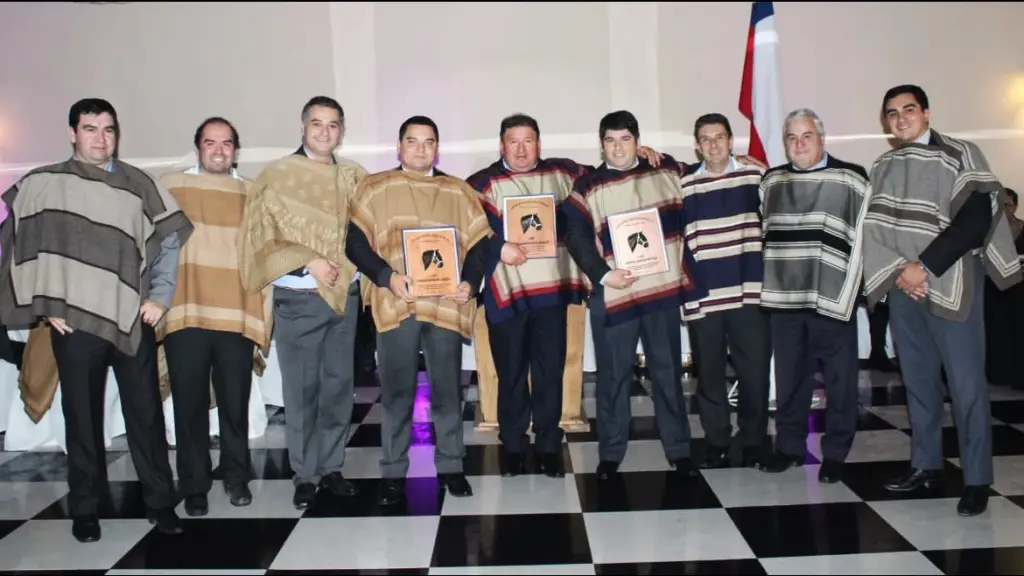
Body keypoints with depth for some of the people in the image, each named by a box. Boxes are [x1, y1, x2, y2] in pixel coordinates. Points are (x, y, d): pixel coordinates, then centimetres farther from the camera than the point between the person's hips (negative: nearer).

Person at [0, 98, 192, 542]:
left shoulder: (138, 184, 7)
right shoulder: (41, 184, 3)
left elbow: (169, 240, 10)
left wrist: (160, 296, 2)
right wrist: (45, 306, -1)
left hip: (132, 321, 1)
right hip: (74, 322, -1)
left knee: (146, 414, 5)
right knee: (82, 418, 8)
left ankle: (160, 501, 16)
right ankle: (84, 508, 23)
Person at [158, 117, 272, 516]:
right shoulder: (169, 187, 7)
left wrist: (263, 318, 6)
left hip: (238, 317, 1)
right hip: (185, 315, -1)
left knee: (235, 403, 8)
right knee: (190, 404, 6)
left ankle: (236, 477, 25)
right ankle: (194, 486, 19)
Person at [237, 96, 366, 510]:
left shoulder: (354, 177, 8)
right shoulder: (277, 175, -3)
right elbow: (264, 236, -7)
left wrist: (353, 265, -3)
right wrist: (308, 261, -16)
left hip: (345, 295, 4)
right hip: (298, 297, -3)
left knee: (339, 385, 10)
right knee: (301, 389, 2)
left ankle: (331, 467, 22)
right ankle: (304, 475, 15)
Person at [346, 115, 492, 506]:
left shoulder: (459, 192, 14)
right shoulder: (374, 188, 8)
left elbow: (479, 243, 11)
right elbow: (356, 243, 1)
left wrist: (470, 283, -6)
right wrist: (386, 277, -13)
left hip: (446, 305, 2)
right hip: (395, 304, -1)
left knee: (448, 389, 8)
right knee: (397, 391, 5)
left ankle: (450, 466, 21)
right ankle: (393, 472, 16)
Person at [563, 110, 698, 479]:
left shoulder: (668, 171, 8)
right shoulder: (588, 188, 0)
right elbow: (576, 238, -6)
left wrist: (686, 266, 8)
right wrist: (603, 275, -16)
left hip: (664, 289, 2)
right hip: (613, 294, -2)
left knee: (669, 373, 10)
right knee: (614, 377, 5)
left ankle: (679, 451, 21)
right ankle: (610, 455, 17)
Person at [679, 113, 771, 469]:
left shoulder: (754, 177, 5)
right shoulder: (683, 185, 5)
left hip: (749, 290, 0)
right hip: (703, 293, 0)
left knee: (755, 370, 3)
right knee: (709, 372, 7)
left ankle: (754, 443, 19)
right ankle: (717, 443, 21)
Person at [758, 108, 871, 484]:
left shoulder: (852, 180, -4)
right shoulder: (770, 182, 10)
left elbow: (863, 241, -7)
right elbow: (761, 235, 18)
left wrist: (847, 294, -11)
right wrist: (769, 286, 11)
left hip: (833, 298, -3)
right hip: (784, 298, 4)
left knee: (840, 380, 6)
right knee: (789, 378, 13)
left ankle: (835, 452, 19)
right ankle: (789, 445, 26)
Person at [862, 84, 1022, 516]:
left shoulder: (959, 155, -2)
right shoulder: (882, 168, 12)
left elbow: (976, 219, -11)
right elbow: (872, 229, 7)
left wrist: (925, 266, -15)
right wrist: (898, 270, -9)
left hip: (950, 285, -5)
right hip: (902, 288, 5)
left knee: (966, 384, -4)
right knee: (918, 380, 11)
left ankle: (977, 479, 5)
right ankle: (926, 463, 23)